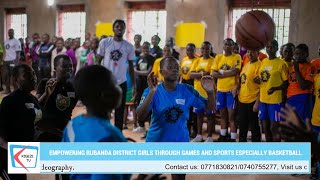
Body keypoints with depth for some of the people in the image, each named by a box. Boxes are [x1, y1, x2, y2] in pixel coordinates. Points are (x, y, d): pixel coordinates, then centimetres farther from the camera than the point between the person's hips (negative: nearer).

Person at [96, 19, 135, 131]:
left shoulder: (129, 46, 1)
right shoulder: (104, 42, -2)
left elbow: (131, 66, 7)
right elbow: (98, 61, 3)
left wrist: (133, 84, 4)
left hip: (121, 83, 1)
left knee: (120, 111, 8)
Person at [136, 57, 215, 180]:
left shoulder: (187, 90, -6)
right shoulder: (152, 92, -13)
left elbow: (210, 108, -1)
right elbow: (140, 116, -27)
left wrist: (210, 92, -21)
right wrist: (152, 93, -37)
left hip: (180, 143, 2)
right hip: (156, 143, -2)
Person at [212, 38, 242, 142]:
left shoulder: (237, 57, -3)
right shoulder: (218, 57, 8)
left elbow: (234, 72, -16)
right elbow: (213, 74, -1)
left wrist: (221, 72, -6)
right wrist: (228, 73, -12)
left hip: (231, 89, -4)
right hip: (220, 89, 4)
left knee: (231, 115, -3)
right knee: (223, 114, 14)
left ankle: (233, 138, 3)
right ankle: (223, 136, 25)